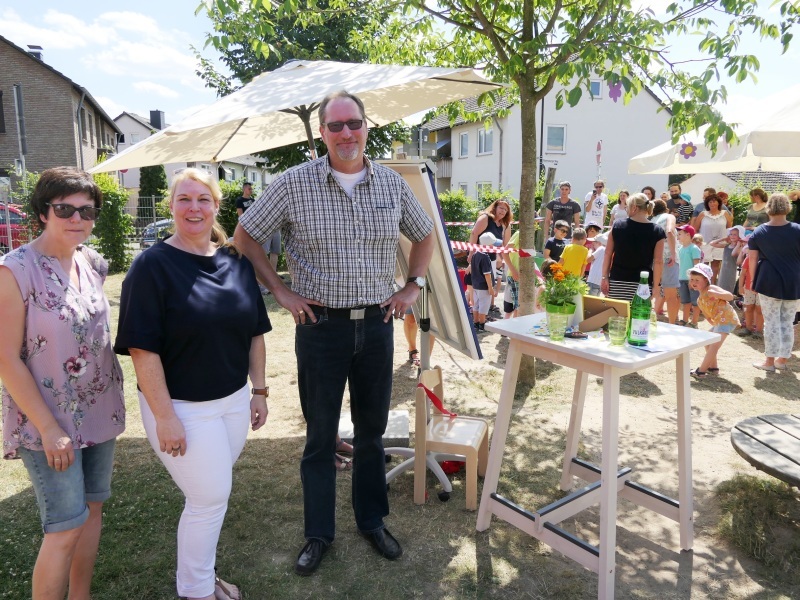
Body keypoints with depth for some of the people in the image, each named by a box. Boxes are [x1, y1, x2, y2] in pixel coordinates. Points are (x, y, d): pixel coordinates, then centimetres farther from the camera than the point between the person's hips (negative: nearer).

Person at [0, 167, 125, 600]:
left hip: (99, 413, 6)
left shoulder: (93, 263, 2)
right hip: (49, 420, -6)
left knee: (93, 507, 16)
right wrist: (49, 428, -16)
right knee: (66, 527, -1)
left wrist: (114, 401, 9)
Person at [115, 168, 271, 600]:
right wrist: (164, 417, -18)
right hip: (181, 407, -5)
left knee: (210, 495, 18)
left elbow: (254, 333, 9)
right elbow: (143, 349, -16)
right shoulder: (152, 266, -13)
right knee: (211, 498, 2)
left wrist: (259, 390, 8)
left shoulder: (237, 261, 3)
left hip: (234, 401, 5)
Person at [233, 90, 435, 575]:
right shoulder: (294, 183, -6)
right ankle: (319, 533, 29)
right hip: (321, 323, -2)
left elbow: (424, 234, 18)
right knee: (320, 435, 9)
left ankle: (373, 521, 35)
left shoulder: (392, 183, 3)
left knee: (372, 430, 15)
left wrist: (414, 286, 7)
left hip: (377, 323, 3)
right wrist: (280, 290, -4)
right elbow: (246, 236, 2)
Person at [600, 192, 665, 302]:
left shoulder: (617, 226, 1)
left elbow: (608, 254, 3)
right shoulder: (657, 232, -2)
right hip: (643, 283, -1)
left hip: (617, 281, 1)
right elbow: (658, 262, -6)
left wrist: (604, 277, 6)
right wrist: (656, 286, -4)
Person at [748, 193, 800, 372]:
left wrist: (754, 280, 11)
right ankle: (783, 359, 19)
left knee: (771, 322, 5)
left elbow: (753, 260, 2)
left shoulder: (758, 232, 0)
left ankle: (770, 361, 9)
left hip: (769, 282, -1)